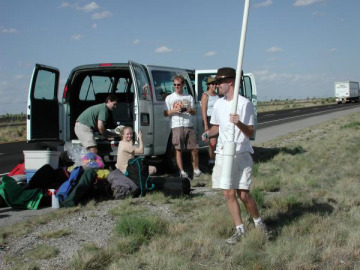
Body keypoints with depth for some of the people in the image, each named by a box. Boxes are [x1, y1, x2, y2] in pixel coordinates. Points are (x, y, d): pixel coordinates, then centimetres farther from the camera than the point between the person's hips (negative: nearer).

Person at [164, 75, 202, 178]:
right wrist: (174, 110, -12)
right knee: (178, 149, -5)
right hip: (176, 126, -2)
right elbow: (165, 113, 6)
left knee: (194, 148, 1)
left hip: (189, 126, 3)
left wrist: (190, 110, -5)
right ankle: (181, 171, 0)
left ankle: (196, 169, 12)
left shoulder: (189, 97, 16)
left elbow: (194, 112, 18)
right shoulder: (169, 98, 8)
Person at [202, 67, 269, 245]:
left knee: (243, 194, -6)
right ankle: (240, 230, 15)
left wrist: (239, 123, -30)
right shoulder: (219, 104, 11)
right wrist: (208, 133, 1)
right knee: (228, 194, 3)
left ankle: (259, 223, 20)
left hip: (241, 154, -5)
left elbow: (251, 133, -11)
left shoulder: (244, 104, -9)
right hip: (223, 154, 6)